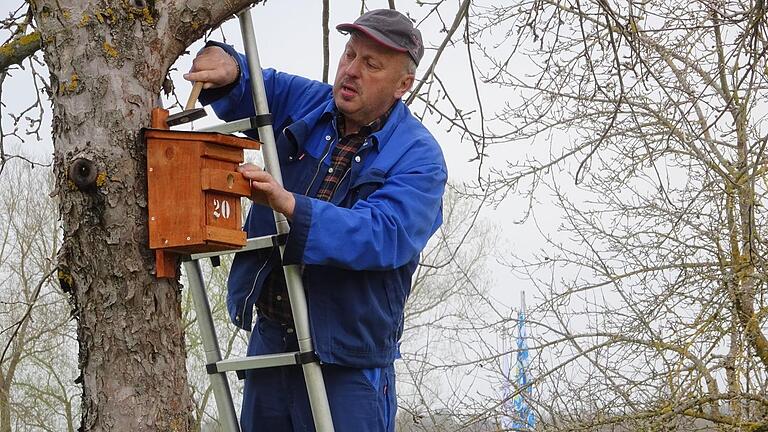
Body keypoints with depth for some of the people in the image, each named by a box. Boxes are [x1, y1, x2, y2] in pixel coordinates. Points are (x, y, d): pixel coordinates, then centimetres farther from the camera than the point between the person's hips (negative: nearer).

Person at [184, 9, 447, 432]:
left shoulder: (418, 157, -12)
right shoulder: (304, 103, 5)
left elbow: (384, 235, -27)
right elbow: (243, 90, 15)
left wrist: (290, 205, -37)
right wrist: (225, 65, -12)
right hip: (270, 338, 6)